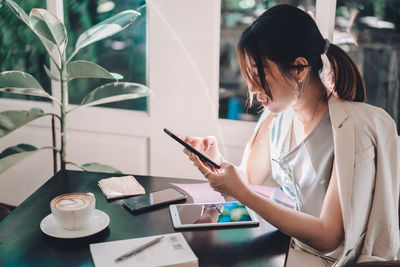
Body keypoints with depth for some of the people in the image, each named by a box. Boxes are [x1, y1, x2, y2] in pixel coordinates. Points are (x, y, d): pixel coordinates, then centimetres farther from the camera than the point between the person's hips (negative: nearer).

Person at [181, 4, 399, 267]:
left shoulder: (351, 129, -24)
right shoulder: (278, 114, -3)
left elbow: (327, 237, -24)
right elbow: (251, 176, 7)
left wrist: (242, 193, -28)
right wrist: (216, 160, -14)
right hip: (283, 239, 6)